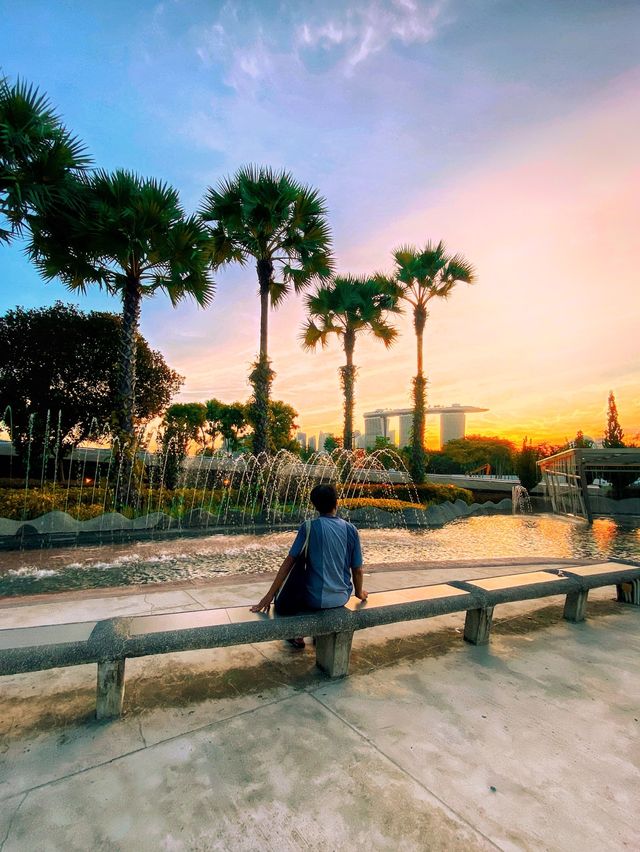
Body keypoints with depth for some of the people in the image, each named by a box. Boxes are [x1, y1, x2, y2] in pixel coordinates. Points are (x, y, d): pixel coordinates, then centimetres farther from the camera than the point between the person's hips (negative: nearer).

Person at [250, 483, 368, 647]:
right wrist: (359, 592, 19)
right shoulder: (351, 529, -5)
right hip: (342, 597, 3)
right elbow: (357, 569, 0)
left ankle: (298, 636, 33)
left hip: (315, 598, -3)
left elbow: (289, 561, -14)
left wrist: (270, 595, -9)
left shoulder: (309, 527, -13)